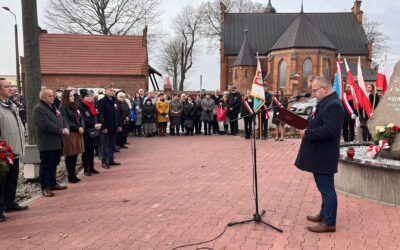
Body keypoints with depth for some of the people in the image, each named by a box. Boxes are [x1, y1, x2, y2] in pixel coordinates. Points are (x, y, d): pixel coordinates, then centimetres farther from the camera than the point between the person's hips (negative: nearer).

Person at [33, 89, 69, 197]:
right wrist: (61, 131, -18)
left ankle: (52, 183, 28)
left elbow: (63, 120, 18)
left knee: (54, 164, 16)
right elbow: (45, 125, -22)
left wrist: (66, 128, -4)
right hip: (47, 143, -9)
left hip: (58, 143, 9)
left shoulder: (54, 108, 19)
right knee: (45, 166, 0)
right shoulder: (38, 109, -11)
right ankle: (45, 187, 8)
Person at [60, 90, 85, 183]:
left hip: (77, 133, 7)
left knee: (75, 155, 10)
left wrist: (82, 127, -6)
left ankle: (73, 175, 18)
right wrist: (77, 128, -14)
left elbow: (81, 118, 12)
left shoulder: (75, 106, 15)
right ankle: (71, 176, 8)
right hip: (69, 134, -7)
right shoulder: (63, 107, -7)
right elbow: (66, 121, -13)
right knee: (69, 156, 1)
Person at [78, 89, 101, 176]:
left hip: (94, 132, 7)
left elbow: (98, 116, 13)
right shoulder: (80, 107, -10)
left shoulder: (93, 105, 12)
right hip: (86, 132, -6)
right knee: (86, 151, 1)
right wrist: (94, 125, -21)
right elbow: (84, 120, -17)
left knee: (92, 150, 14)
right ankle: (86, 169, 10)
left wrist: (99, 124, -2)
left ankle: (91, 167, 24)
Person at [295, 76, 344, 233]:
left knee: (327, 189, 0)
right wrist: (305, 126, 7)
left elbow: (329, 130, -29)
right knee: (325, 188, 21)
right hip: (319, 155, 11)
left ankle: (329, 223, 11)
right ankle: (324, 214, 36)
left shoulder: (333, 105, -20)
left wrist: (307, 133, -21)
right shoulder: (326, 103, 14)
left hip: (324, 157, -11)